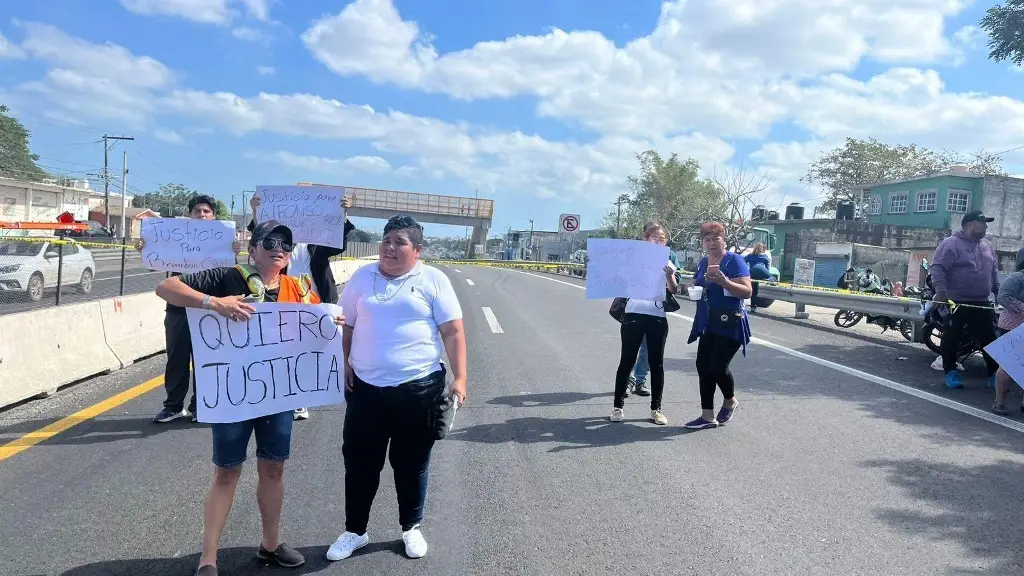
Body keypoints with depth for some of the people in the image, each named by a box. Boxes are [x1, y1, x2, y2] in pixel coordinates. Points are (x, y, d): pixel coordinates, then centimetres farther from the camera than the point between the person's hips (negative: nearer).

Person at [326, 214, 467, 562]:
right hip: (366, 388, 3)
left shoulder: (433, 280, -2)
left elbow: (453, 332, -5)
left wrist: (459, 379, -12)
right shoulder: (363, 277, 7)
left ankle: (411, 528, 32)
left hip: (419, 389, -2)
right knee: (359, 463, 11)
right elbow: (345, 325, 13)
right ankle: (355, 531, 30)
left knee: (411, 464, 12)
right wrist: (344, 364, 2)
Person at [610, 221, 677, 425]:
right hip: (634, 314, -1)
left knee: (656, 363, 5)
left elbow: (673, 290, -4)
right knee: (627, 361, 3)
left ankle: (656, 408, 15)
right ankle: (618, 406, 12)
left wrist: (670, 276, -24)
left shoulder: (666, 262, 8)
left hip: (657, 317, 2)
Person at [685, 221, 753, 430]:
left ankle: (730, 401, 22)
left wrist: (724, 281, -31)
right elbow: (697, 287, 23)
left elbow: (747, 291, -18)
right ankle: (708, 416, 12)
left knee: (718, 366, -10)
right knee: (703, 366, 3)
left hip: (730, 324, -7)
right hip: (708, 324, 7)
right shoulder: (703, 262, 11)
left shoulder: (734, 260, -10)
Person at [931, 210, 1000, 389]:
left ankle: (994, 374, 16)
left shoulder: (987, 246, 14)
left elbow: (994, 271, 23)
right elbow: (937, 268, -17)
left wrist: (998, 292, 17)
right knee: (951, 339, 0)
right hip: (956, 303, -6)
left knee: (989, 339, 8)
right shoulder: (950, 244, -10)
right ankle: (951, 372, 13)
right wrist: (941, 291, -27)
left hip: (982, 303, 6)